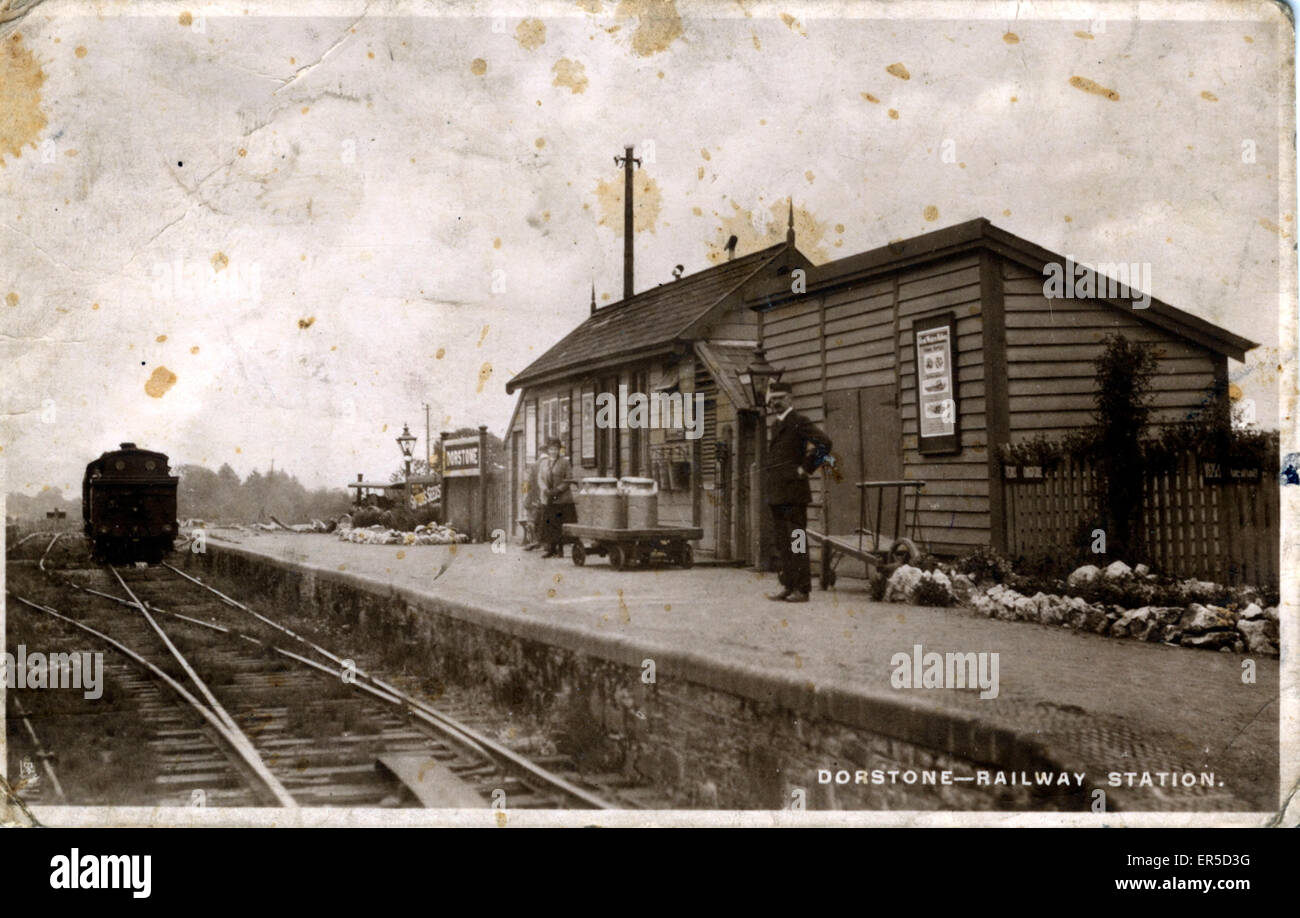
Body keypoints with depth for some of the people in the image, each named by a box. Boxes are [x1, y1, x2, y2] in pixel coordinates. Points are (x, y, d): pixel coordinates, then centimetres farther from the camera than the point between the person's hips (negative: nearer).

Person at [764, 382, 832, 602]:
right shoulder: (777, 425, 20)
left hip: (793, 492, -9)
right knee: (783, 542, 10)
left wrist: (806, 468, -15)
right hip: (777, 493, 9)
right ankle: (788, 586, 14)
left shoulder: (799, 422, -7)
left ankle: (802, 590, -7)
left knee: (797, 542, -8)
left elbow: (824, 443, -20)